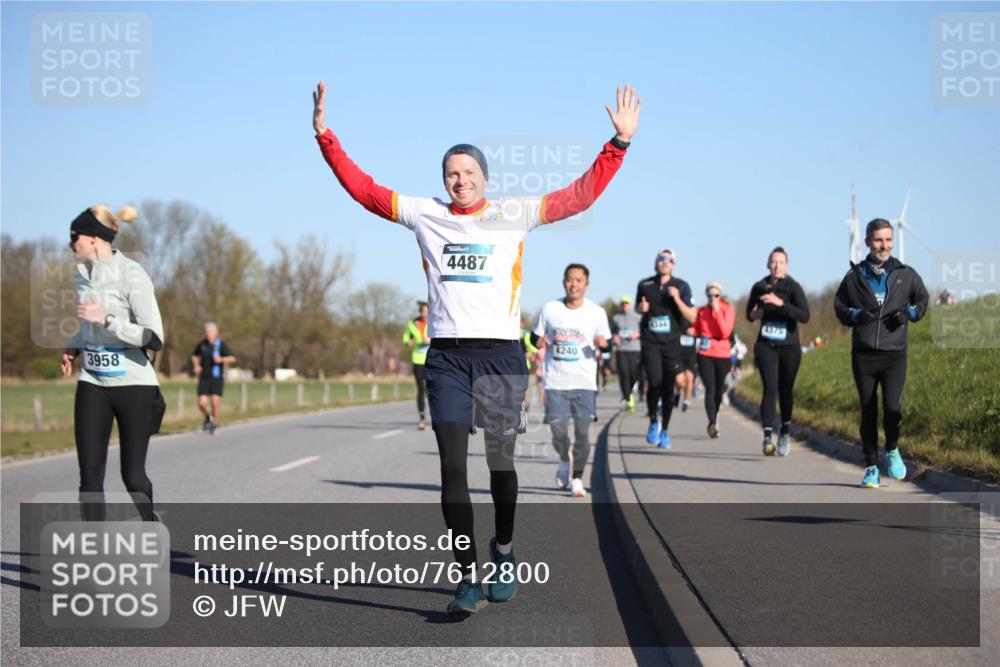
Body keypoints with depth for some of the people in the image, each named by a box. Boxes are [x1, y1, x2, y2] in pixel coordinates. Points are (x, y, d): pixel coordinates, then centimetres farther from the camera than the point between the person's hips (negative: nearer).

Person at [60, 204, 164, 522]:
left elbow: (154, 339, -20)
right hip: (92, 385, 6)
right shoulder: (83, 275, 8)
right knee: (90, 475, -2)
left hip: (133, 386, -6)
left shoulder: (131, 275, -14)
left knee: (132, 474, 2)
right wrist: (73, 346, 9)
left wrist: (105, 319, -26)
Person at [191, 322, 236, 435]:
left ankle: (214, 424, 14)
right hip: (204, 378, 2)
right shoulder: (201, 344, 3)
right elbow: (194, 356, 23)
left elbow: (232, 359, -14)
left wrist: (221, 359, -32)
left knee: (215, 402, -8)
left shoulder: (221, 344, -7)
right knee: (202, 403, -8)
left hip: (217, 377, -2)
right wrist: (196, 365, 4)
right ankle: (207, 418, 24)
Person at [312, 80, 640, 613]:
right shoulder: (425, 215, 10)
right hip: (447, 355, 1)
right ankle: (469, 579, -6)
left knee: (500, 463, 7)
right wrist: (324, 136, 8)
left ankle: (504, 550, 32)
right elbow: (362, 188, 13)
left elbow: (582, 193, 4)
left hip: (501, 354, -1)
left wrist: (620, 142, -2)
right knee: (452, 467, -8)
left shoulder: (514, 215, 6)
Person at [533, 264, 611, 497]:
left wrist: (602, 344, -14)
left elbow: (605, 343, 9)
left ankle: (577, 479, 14)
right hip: (556, 381, 0)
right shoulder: (550, 309, 2)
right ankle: (565, 459, 30)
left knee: (582, 433, -2)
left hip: (585, 382, 0)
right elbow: (536, 336, 12)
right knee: (558, 432, -3)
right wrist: (539, 341, -10)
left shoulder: (597, 312, 2)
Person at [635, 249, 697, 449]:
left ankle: (665, 430, 22)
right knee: (655, 383, -18)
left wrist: (677, 299, -18)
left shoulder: (681, 287, 0)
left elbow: (692, 317, -4)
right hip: (650, 342, 0)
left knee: (668, 388, 5)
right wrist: (642, 308, -1)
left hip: (671, 343, 0)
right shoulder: (645, 285, 4)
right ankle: (653, 422, 5)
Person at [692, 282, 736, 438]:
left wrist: (717, 312, -17)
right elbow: (696, 330, 18)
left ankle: (714, 417, 38)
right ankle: (712, 424, -21)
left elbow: (726, 332, -14)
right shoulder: (701, 311, 6)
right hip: (705, 355, 0)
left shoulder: (728, 309, -2)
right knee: (710, 389, -13)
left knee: (718, 391, 11)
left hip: (722, 355, 0)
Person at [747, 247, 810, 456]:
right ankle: (768, 437, -24)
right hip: (765, 346, 1)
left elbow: (805, 316, -21)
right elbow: (750, 313, 20)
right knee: (770, 389, -15)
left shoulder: (793, 287, -7)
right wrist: (754, 314, -4)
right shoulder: (759, 287, 3)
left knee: (786, 391, 10)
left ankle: (784, 433, 32)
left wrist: (781, 303, -30)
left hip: (789, 347, -1)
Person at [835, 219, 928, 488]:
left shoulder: (906, 275, 6)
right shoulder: (855, 276, 6)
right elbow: (839, 306, 12)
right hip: (863, 355, 1)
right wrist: (856, 315, -8)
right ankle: (871, 467, 16)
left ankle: (892, 450, 12)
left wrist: (909, 313, -3)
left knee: (892, 407, -17)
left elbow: (923, 299, 17)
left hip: (894, 354, -1)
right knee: (868, 413, 4)